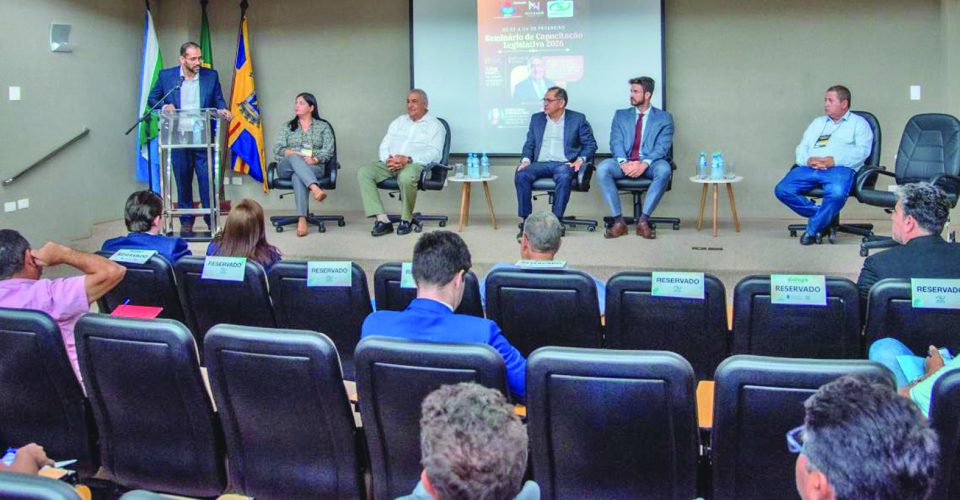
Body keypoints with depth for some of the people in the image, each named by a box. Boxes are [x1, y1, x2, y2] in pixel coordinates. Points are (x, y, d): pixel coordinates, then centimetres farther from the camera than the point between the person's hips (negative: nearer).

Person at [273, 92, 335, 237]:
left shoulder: (323, 126, 16)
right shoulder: (288, 126, 22)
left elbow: (328, 151, 3)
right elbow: (277, 149, 8)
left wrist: (314, 159, -18)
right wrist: (296, 154, -10)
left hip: (314, 167, -2)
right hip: (287, 166, 2)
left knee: (297, 176, -38)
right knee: (294, 158, -36)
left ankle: (302, 219, -52)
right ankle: (315, 188, -58)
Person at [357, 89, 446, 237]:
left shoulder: (435, 125, 7)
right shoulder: (399, 121, 24)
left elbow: (435, 154, -7)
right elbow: (384, 145, 18)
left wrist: (408, 159, -20)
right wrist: (387, 159, -7)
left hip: (415, 164, -6)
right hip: (390, 164, 6)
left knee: (406, 177, -41)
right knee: (363, 172, -20)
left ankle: (406, 219, -17)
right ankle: (382, 219, -28)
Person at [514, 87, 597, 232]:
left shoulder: (578, 119, 8)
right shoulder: (536, 118, 18)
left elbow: (590, 144, 6)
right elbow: (529, 144, 17)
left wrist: (580, 160, -11)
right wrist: (525, 160, -3)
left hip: (564, 164, -3)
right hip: (540, 164, 3)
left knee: (564, 176, -38)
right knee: (521, 175, -28)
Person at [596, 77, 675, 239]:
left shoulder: (664, 118, 10)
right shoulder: (621, 115, 17)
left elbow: (663, 147, -4)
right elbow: (615, 142, 4)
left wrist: (644, 164, -22)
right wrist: (623, 162, -18)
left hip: (650, 164, -2)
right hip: (624, 163, 2)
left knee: (664, 170, -37)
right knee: (602, 168, -30)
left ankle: (643, 221, -31)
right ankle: (618, 221, -28)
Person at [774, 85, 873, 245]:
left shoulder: (858, 123, 16)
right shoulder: (818, 122, 31)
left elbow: (862, 150, -1)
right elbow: (801, 148, 21)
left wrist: (835, 160, -16)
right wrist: (807, 160, -4)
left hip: (840, 168, -5)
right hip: (810, 168, 5)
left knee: (836, 193, -38)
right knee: (782, 190, -20)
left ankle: (813, 229, -16)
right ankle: (821, 216, -6)